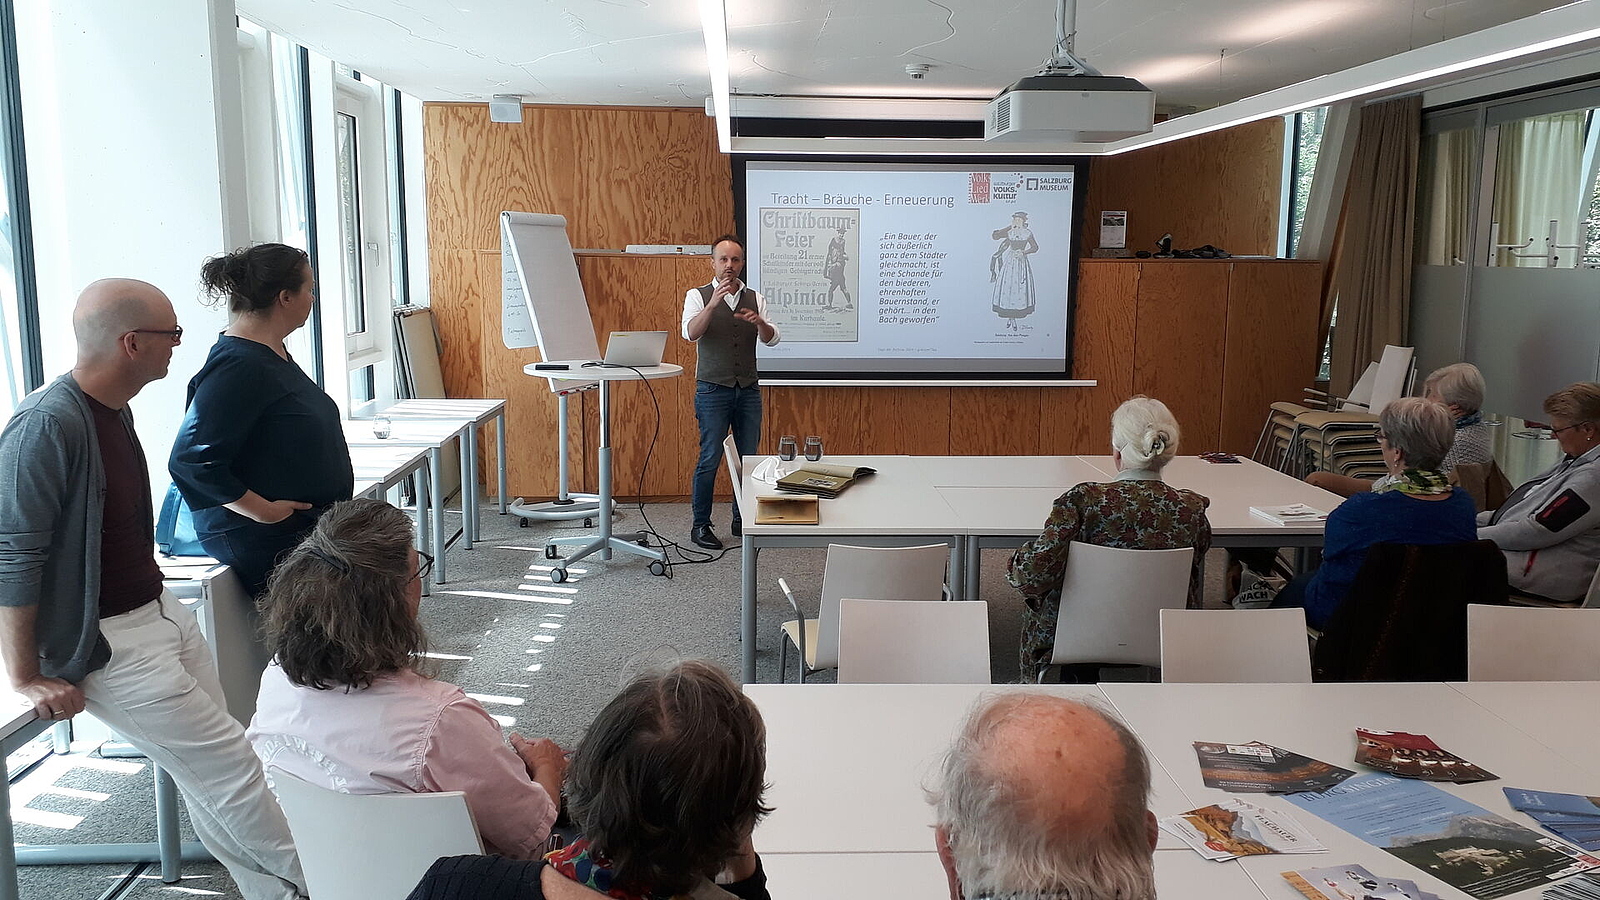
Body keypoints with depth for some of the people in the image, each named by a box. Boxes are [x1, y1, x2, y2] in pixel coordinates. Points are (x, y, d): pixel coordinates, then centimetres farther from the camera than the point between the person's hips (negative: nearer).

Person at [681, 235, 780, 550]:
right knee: (710, 459, -3)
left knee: (749, 457, 8)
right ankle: (700, 525, 7)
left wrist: (759, 322, -22)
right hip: (713, 390, -4)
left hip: (749, 390, 4)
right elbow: (691, 332, -18)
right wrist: (713, 304, -33)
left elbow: (772, 339, 0)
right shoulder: (698, 296, -1)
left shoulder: (755, 299, 8)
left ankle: (742, 520, 20)